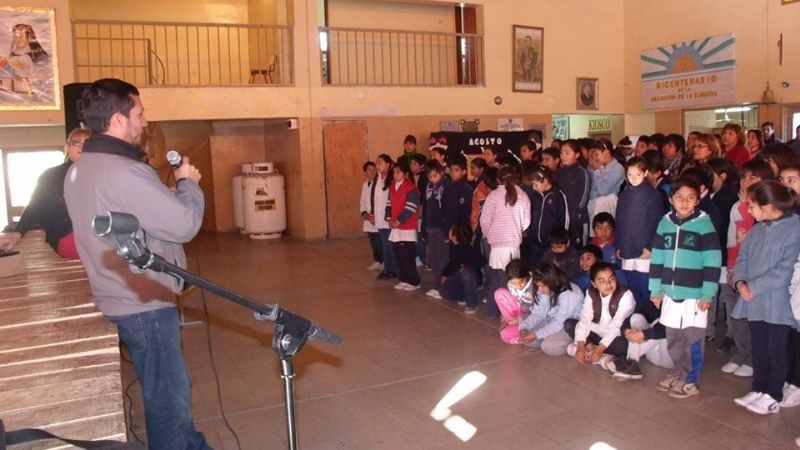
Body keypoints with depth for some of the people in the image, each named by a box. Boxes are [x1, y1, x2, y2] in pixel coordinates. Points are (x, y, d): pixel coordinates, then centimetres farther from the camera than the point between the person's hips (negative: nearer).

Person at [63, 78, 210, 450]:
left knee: (165, 388, 24)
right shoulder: (124, 172, -25)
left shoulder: (78, 171, 7)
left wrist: (171, 187, 6)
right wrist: (188, 182, -7)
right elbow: (184, 224, -22)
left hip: (117, 297, 10)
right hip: (144, 303, -10)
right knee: (168, 395, 5)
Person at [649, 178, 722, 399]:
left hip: (695, 295, -4)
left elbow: (713, 262, -9)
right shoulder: (665, 223, 6)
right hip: (670, 293, 5)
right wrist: (656, 289, 9)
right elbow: (657, 258, 10)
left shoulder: (704, 224, -7)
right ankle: (678, 373, 31)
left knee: (692, 339, 2)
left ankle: (690, 381, 16)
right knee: (673, 339, 14)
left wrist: (708, 294, -11)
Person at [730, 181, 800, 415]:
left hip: (777, 303, -6)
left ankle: (773, 396, 19)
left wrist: (754, 287, -17)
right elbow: (743, 258, 11)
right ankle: (759, 389, 29)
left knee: (776, 349, 7)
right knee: (759, 349, 16)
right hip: (754, 302, 6)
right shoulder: (757, 231, 7)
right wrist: (740, 282, -7)